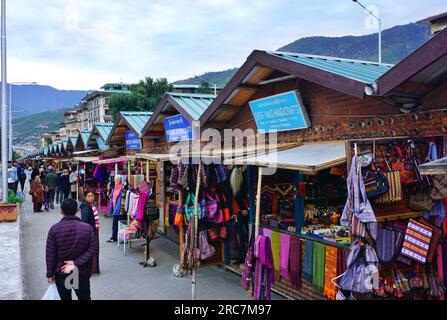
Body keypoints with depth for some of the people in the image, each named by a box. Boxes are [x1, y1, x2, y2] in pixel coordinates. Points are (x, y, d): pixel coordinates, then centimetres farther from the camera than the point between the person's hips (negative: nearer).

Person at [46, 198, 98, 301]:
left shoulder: (54, 229, -11)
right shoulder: (87, 228, -10)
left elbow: (50, 254, -8)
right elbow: (93, 249, -14)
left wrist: (50, 274, 1)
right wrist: (76, 263, -14)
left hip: (61, 273, 0)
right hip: (82, 273, 0)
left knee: (65, 298, 17)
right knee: (84, 298, 15)